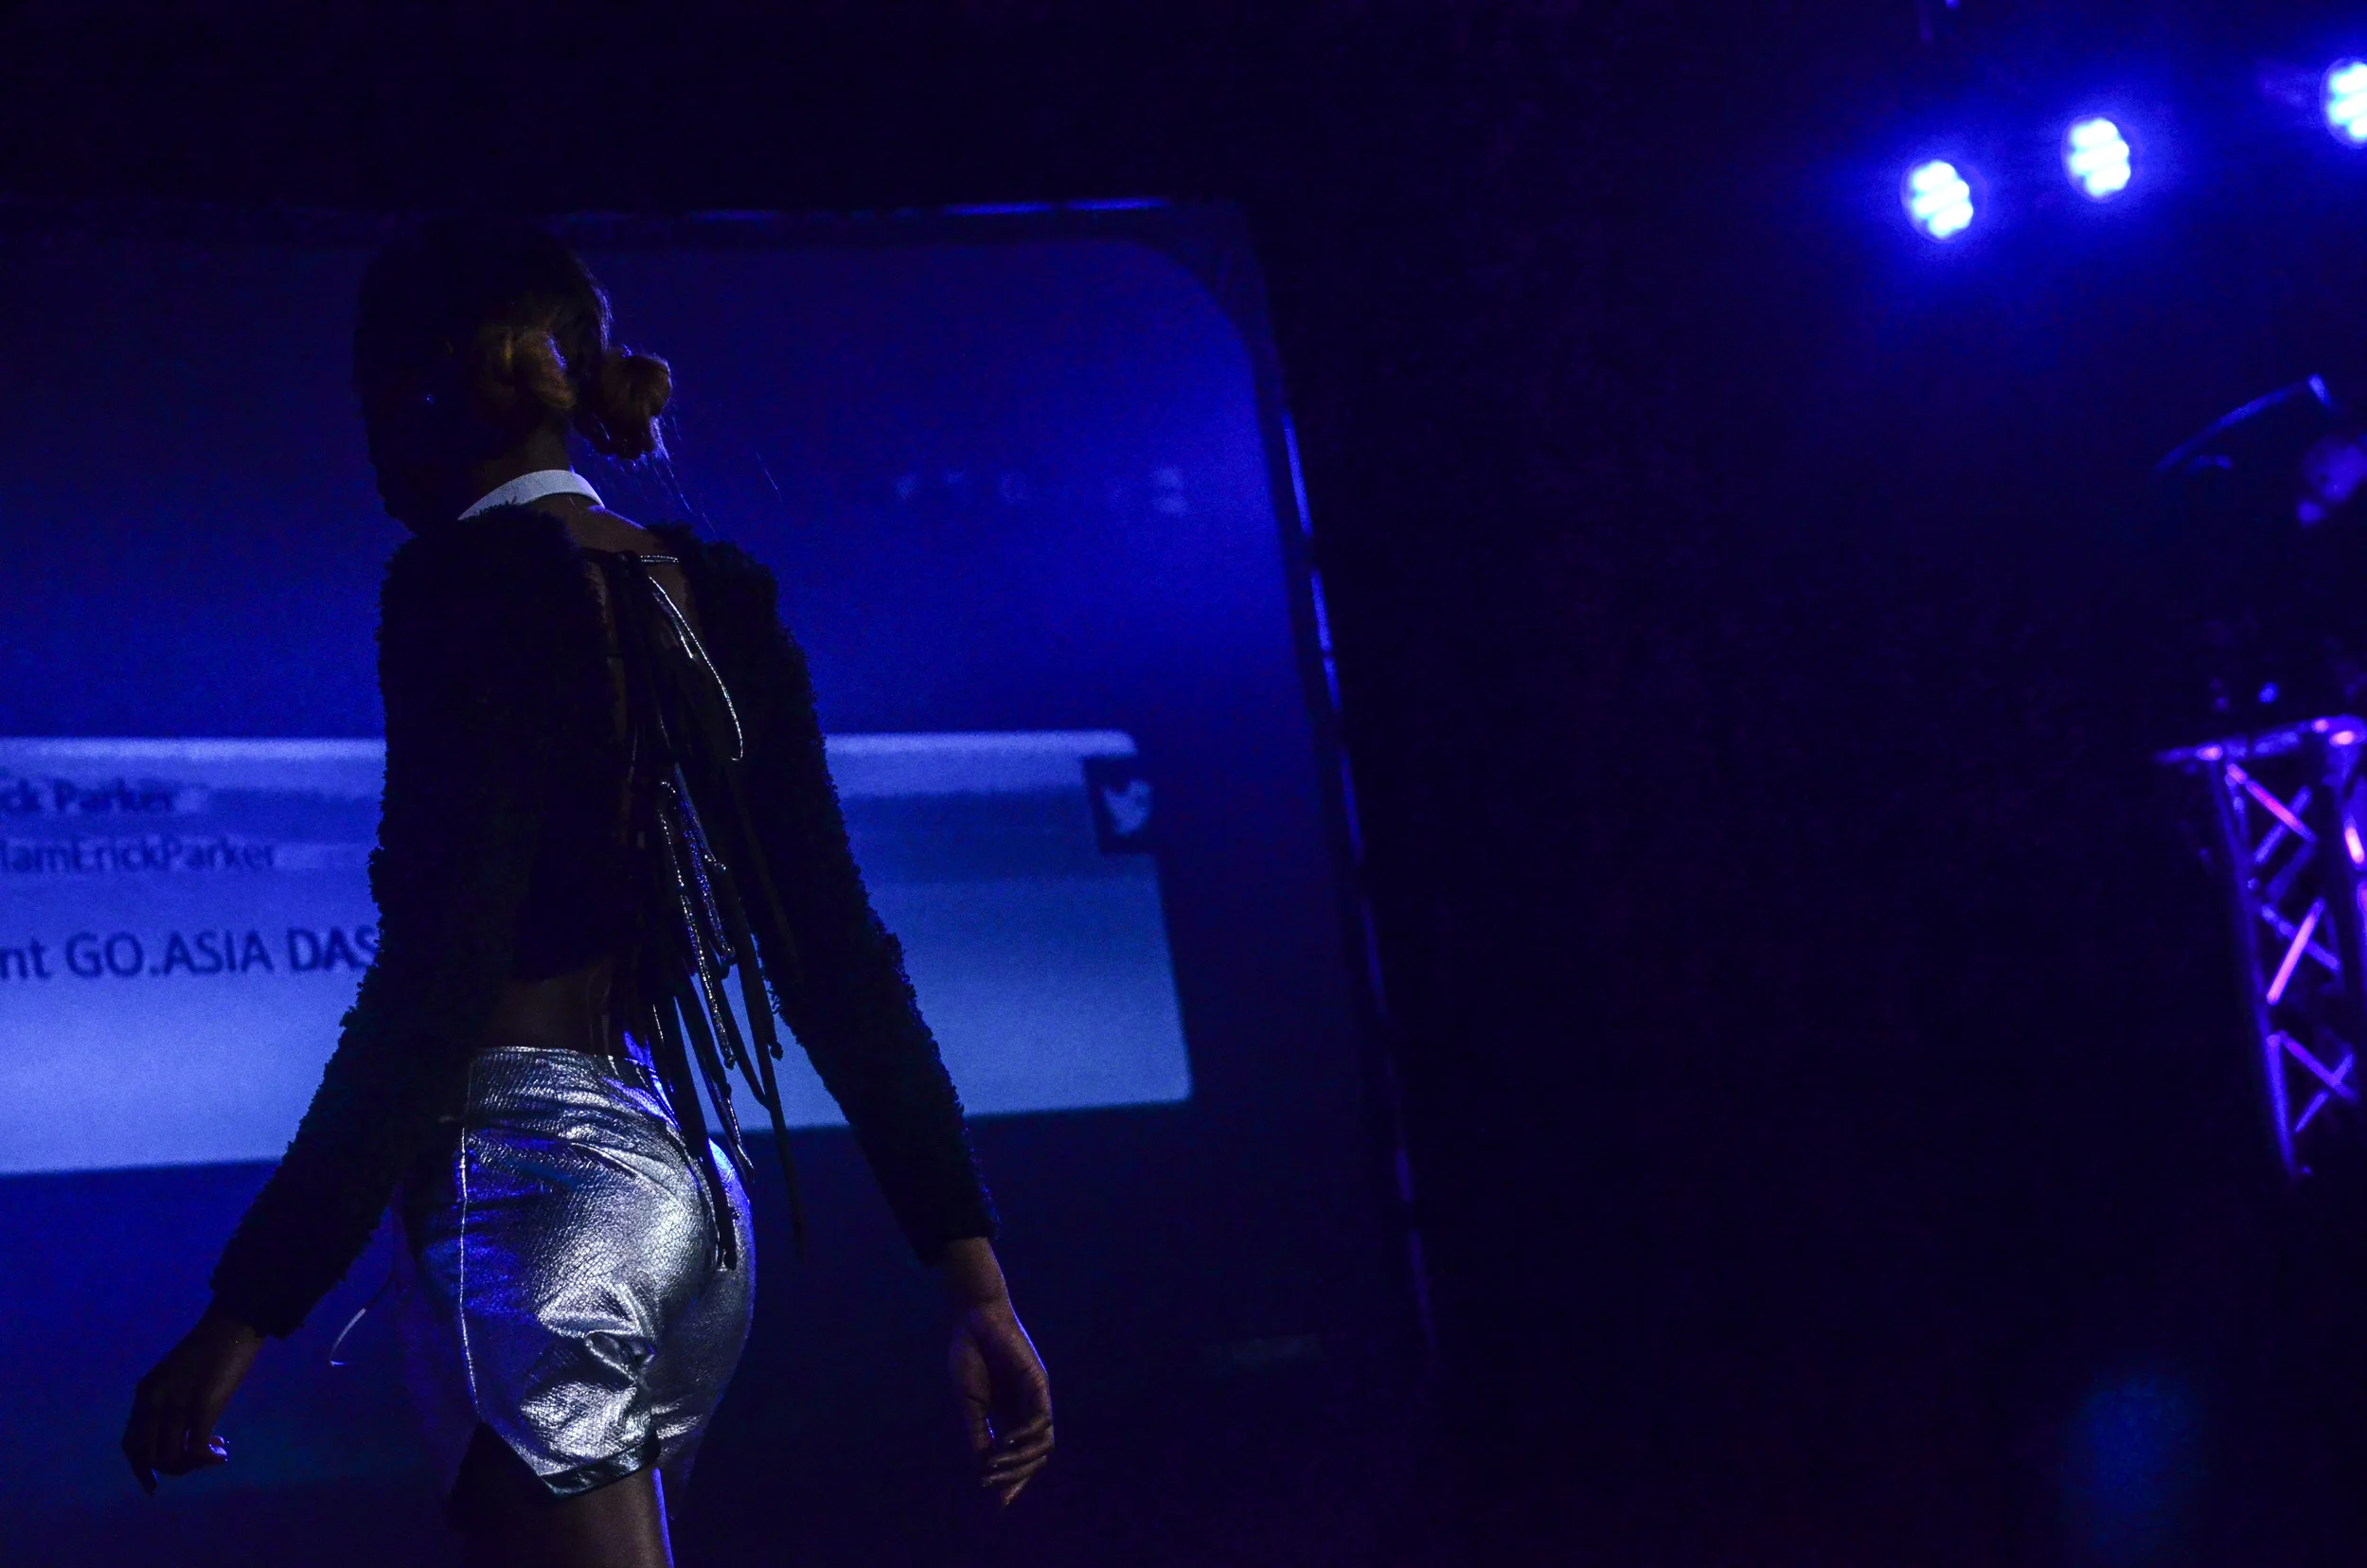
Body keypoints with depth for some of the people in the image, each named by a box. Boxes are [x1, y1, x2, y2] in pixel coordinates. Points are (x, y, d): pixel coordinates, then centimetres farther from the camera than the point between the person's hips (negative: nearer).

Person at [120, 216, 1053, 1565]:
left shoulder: (466, 584, -8)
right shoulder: (714, 604, 13)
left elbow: (433, 984, -16)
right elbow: (843, 960, 10)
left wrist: (240, 1320, -15)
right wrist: (977, 1283, 9)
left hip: (530, 1179, -8)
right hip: (690, 1198, 8)